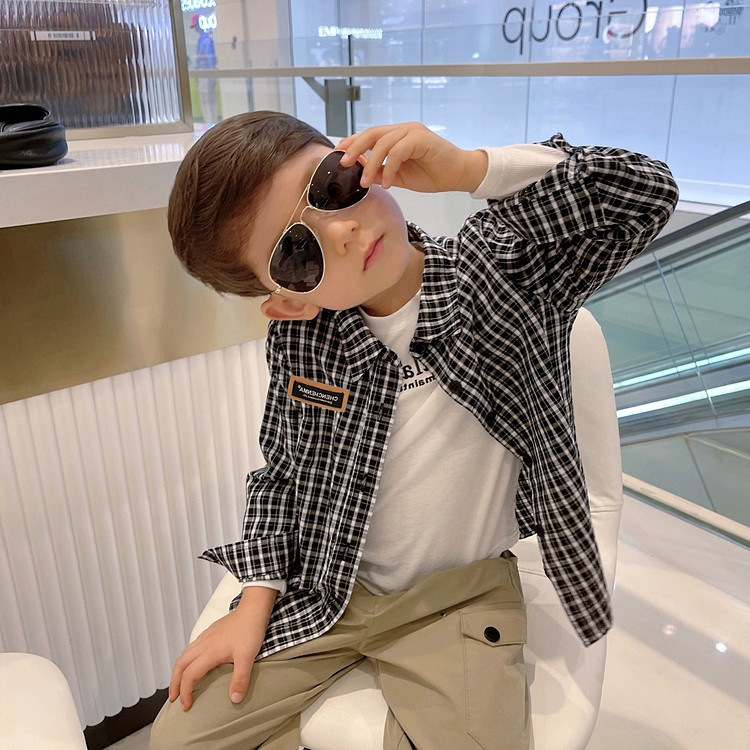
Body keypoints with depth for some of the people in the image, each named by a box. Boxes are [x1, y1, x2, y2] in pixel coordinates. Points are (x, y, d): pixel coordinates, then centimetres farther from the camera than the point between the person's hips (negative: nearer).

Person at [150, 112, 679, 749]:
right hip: (322, 591, 2)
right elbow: (282, 469, 4)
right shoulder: (298, 338, -11)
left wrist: (466, 167, -33)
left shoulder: (506, 269, -15)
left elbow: (649, 195, -24)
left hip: (463, 596, -1)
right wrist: (257, 602, -1)